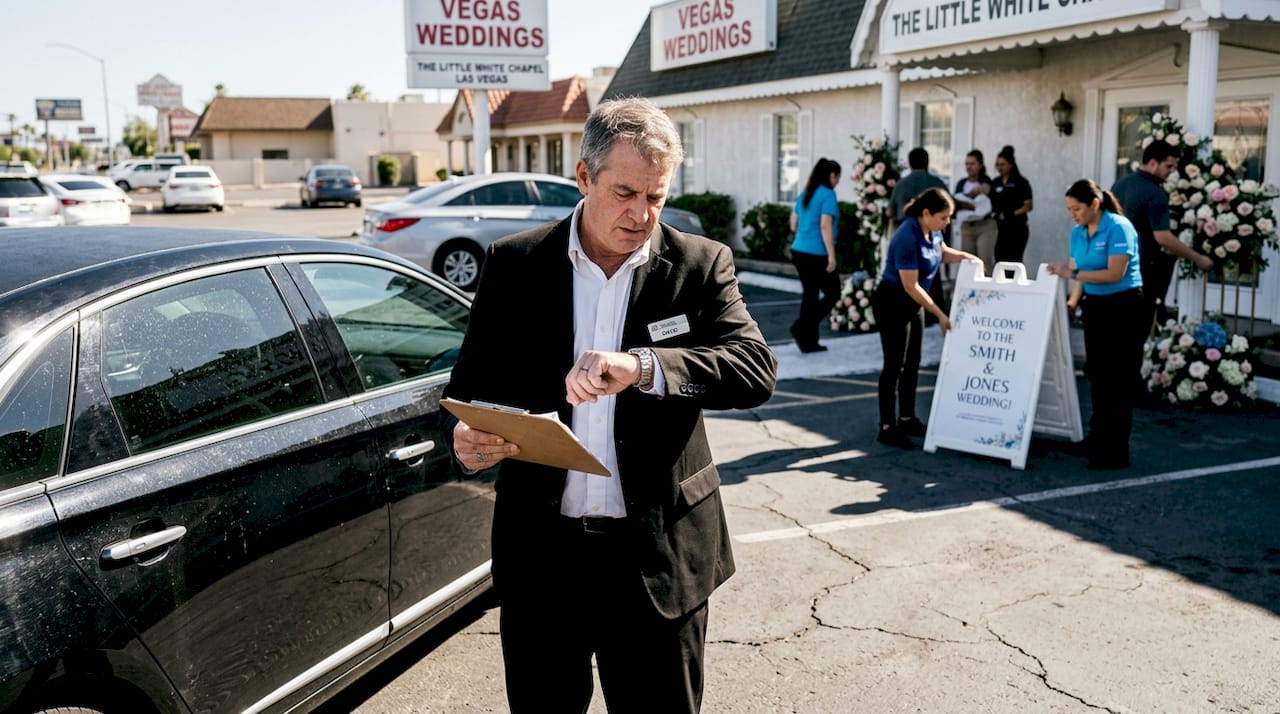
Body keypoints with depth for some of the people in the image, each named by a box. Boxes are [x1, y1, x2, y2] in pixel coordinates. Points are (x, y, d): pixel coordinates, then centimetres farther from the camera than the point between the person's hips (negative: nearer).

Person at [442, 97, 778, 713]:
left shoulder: (700, 265, -1)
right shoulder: (514, 264, 1)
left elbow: (756, 369, -14)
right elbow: (471, 385, 5)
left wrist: (643, 367, -30)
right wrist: (465, 437, -19)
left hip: (658, 555, -1)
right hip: (540, 548, 1)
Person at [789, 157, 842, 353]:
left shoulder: (805, 195, 12)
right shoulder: (828, 195, -10)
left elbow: (794, 225, 16)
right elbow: (825, 226, -18)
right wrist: (831, 255, -18)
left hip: (799, 251, 8)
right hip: (817, 254, -8)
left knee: (809, 295, 12)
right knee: (833, 293, 6)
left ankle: (809, 342, 14)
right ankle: (801, 328, -6)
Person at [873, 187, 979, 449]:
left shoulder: (932, 231, -2)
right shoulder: (907, 238, -27)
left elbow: (943, 252, 20)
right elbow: (911, 285, -26)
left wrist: (965, 256, -1)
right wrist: (940, 314, -23)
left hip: (913, 303, 9)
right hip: (892, 303, -9)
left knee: (912, 363, 12)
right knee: (895, 364, -6)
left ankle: (907, 419, 23)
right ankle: (887, 428, 0)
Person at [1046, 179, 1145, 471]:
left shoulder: (1118, 228, -16)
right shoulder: (1078, 232, 6)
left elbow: (1114, 274, -24)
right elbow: (1079, 273, 6)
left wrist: (1072, 273, -28)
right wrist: (1072, 301, -8)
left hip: (1123, 308, -8)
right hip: (1095, 307, 8)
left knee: (1117, 380, -5)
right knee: (1096, 373, 13)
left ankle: (1115, 452, 1)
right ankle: (1097, 438, 25)